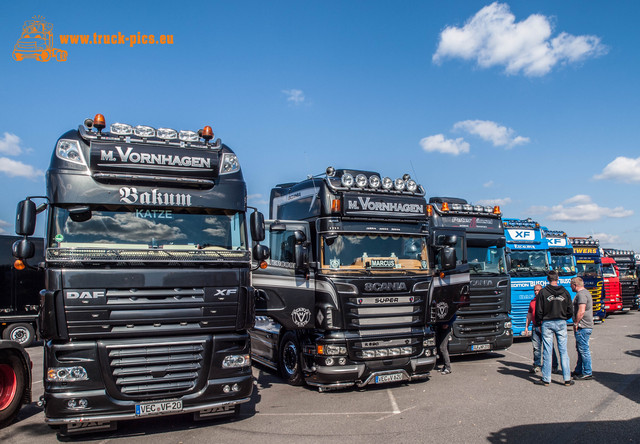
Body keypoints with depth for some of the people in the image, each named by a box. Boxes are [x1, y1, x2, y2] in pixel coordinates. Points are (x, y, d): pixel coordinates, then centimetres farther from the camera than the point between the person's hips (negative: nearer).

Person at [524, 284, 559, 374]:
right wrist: (526, 327, 19)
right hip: (535, 327, 5)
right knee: (536, 347, 6)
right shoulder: (532, 301, 16)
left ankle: (554, 366, 9)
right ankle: (536, 365, 15)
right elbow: (529, 314, 23)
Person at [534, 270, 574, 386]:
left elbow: (539, 311, -6)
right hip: (561, 323, 2)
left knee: (547, 351, 2)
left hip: (547, 323, -2)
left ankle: (546, 379, 7)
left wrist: (538, 322, 7)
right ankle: (567, 379, 10)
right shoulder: (565, 292, 2)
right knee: (563, 351, 7)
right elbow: (570, 311, 6)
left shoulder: (543, 292, -7)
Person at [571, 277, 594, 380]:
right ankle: (579, 370, 26)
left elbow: (581, 311, -25)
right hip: (586, 326, 11)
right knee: (580, 349, 17)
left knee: (584, 350, -6)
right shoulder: (585, 292, 18)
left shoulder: (581, 294, -16)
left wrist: (576, 323, -16)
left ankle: (587, 373, -1)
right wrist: (577, 323, 22)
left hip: (582, 327, -11)